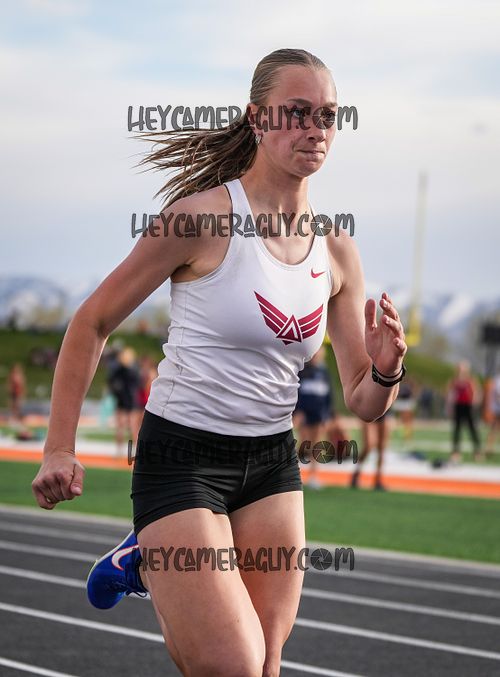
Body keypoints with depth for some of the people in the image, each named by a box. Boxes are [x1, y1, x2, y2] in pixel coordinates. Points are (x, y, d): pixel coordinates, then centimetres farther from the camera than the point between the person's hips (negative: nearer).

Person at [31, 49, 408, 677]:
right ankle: (149, 563, 13)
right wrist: (58, 449, -10)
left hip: (272, 463, 6)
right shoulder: (202, 216, -13)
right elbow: (91, 324, -6)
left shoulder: (336, 250, 3)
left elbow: (362, 402, 7)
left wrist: (385, 371, -17)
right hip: (181, 455, -6)